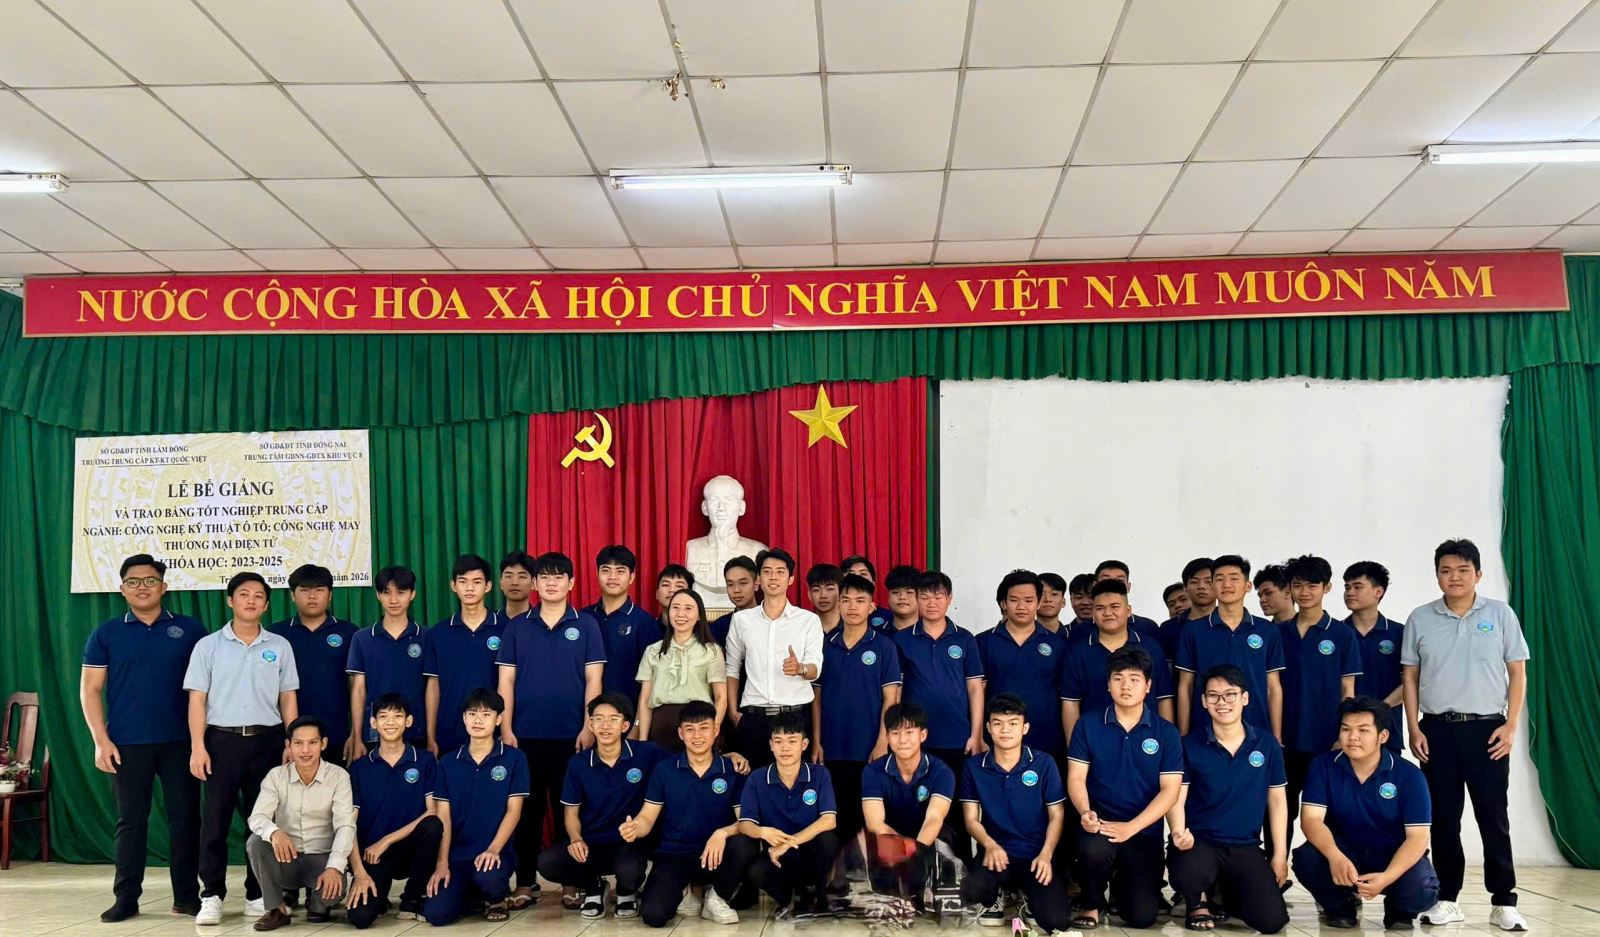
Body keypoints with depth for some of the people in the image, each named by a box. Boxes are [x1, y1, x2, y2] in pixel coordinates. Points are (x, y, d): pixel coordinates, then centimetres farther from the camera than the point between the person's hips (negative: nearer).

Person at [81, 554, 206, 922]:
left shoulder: (189, 629, 4)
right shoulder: (106, 634, 6)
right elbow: (89, 689, 4)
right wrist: (101, 740, -5)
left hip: (180, 741, 0)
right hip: (127, 744, 0)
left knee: (185, 818, 2)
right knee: (131, 821, 5)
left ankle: (187, 896, 11)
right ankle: (125, 899, 13)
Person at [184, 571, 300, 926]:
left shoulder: (280, 646, 8)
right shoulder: (208, 645, 4)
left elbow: (288, 699, 9)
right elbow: (197, 699, 1)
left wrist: (291, 744, 2)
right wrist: (197, 747, -8)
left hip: (267, 740, 1)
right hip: (222, 739, -1)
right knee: (215, 819, -1)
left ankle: (258, 894, 14)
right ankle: (212, 895, 7)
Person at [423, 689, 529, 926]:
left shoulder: (514, 758, -1)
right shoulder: (448, 762, 8)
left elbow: (513, 811, -4)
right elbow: (443, 816, 4)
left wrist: (493, 850, -18)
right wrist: (442, 863, -6)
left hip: (497, 852, -3)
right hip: (457, 853, 3)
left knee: (489, 878, -37)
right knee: (435, 914, -18)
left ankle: (497, 898, 3)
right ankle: (472, 891, 17)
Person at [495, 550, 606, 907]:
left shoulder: (586, 625, 2)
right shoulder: (517, 628, 6)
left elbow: (593, 680, 0)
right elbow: (506, 682, 5)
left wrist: (588, 727, -7)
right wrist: (505, 728, -2)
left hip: (571, 734, -1)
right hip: (526, 734, 1)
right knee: (527, 808, 5)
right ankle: (525, 881, 12)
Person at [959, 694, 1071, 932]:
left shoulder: (1044, 764, 0)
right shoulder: (973, 767, 2)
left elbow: (1056, 816, 3)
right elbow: (971, 819, 2)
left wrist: (1045, 855, -13)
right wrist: (990, 845, -18)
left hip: (1036, 854, 0)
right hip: (996, 852, 0)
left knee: (1056, 921, -21)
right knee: (972, 891, -32)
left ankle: (1029, 897, 17)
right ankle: (994, 899, 8)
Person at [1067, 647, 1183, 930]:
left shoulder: (1166, 733, 2)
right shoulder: (1088, 726, 3)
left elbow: (1170, 790, -4)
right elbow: (1076, 777, 0)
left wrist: (1131, 827, -16)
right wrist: (1085, 812, -22)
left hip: (1144, 831, 1)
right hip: (1099, 822, -1)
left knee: (1142, 915, -11)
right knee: (1094, 850, -37)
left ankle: (1121, 885, 27)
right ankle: (1092, 903, -2)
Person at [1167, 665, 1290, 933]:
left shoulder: (1267, 745, 4)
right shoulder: (1189, 746, -3)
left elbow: (1277, 801, 10)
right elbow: (1176, 799, -5)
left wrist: (1280, 856, 6)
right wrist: (1179, 832, -26)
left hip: (1246, 847, 2)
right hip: (1199, 841, -2)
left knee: (1272, 920, -16)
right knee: (1189, 873, -37)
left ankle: (1228, 894, 19)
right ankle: (1198, 902, 3)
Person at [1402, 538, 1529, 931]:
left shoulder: (1500, 614, 1)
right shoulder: (1420, 619, 4)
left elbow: (1517, 672, 3)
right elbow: (1410, 678, 7)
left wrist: (1511, 725, -5)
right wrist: (1414, 730, 0)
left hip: (1487, 728, -1)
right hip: (1437, 729, 1)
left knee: (1493, 817, 2)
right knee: (1444, 818, 6)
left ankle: (1503, 902, 10)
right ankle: (1447, 899, 15)